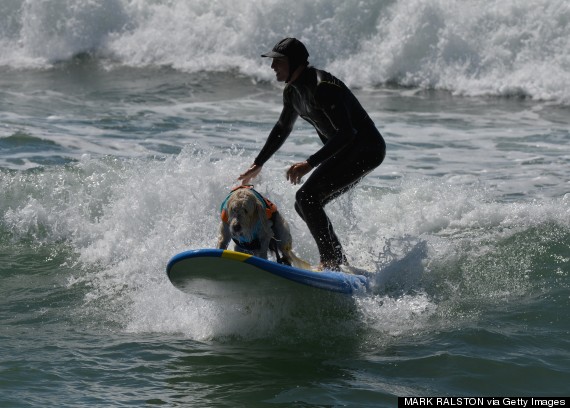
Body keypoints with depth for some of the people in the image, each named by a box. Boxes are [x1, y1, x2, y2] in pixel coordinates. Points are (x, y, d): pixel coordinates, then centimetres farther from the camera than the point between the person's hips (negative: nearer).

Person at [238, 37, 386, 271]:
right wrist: (258, 164, 28)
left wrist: (310, 163, -35)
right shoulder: (292, 92, 7)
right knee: (305, 205, 10)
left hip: (366, 149, -10)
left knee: (307, 198, -20)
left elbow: (346, 133, -31)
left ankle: (331, 262, -19)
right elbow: (282, 129, 25)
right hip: (345, 153, 10)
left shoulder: (322, 87, -24)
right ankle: (341, 262, 14)